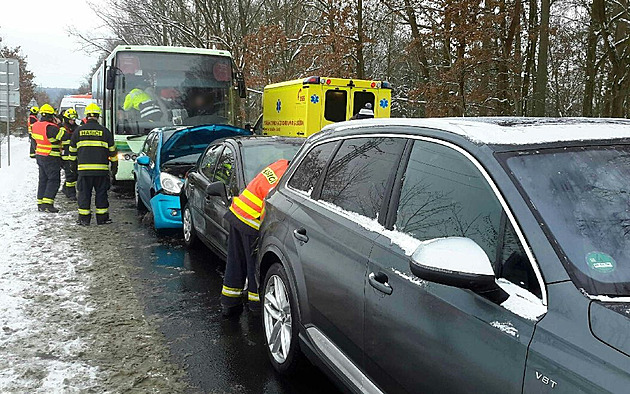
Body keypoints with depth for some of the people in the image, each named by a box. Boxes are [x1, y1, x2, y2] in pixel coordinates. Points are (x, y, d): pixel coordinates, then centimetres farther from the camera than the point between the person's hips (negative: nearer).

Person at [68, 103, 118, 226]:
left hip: (84, 168, 1)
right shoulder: (105, 131, 3)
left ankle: (84, 219, 10)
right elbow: (112, 151, 7)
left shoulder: (78, 131, 6)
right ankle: (102, 218, 11)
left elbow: (72, 150, 13)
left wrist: (74, 164, 25)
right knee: (101, 193, 7)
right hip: (101, 169, 0)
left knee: (84, 193, 7)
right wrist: (114, 165, 17)